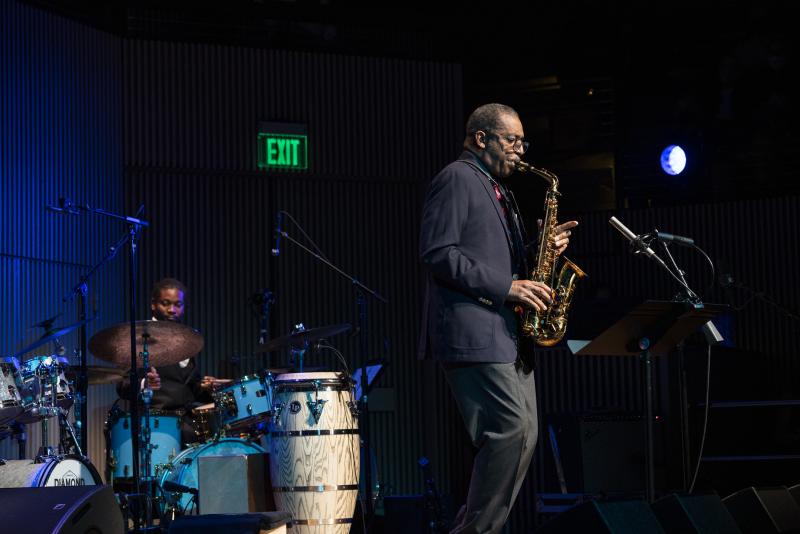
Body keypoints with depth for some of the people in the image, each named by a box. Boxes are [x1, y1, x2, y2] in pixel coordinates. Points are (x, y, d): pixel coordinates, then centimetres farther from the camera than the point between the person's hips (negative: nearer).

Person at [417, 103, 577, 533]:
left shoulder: (496, 190, 25)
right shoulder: (457, 179, -5)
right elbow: (437, 253, -16)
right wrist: (506, 287, -18)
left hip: (508, 334, 10)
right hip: (473, 332, -10)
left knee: (523, 434, 6)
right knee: (512, 429, -16)